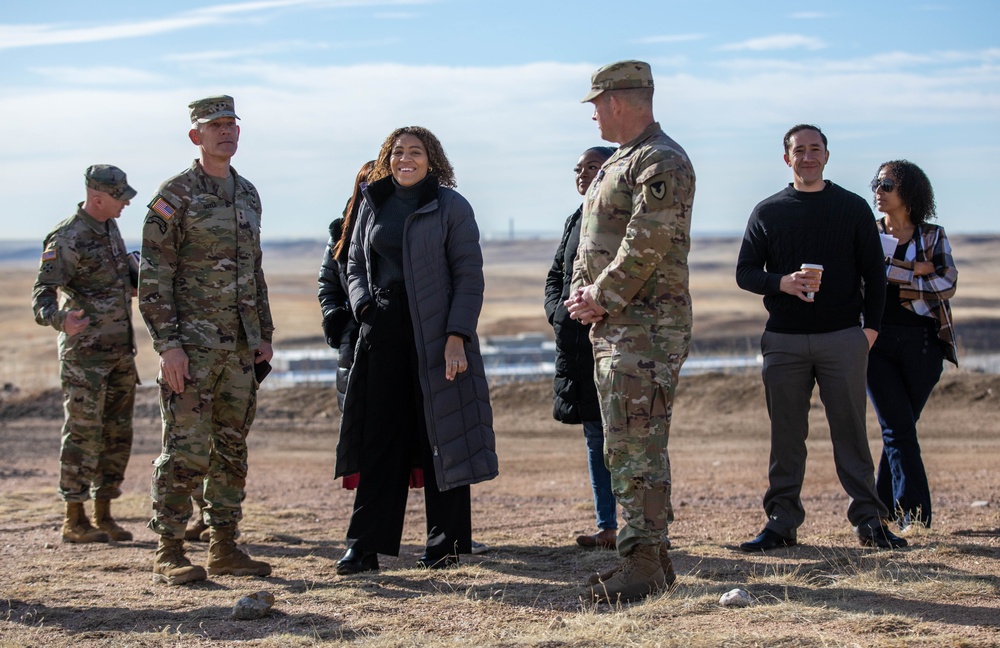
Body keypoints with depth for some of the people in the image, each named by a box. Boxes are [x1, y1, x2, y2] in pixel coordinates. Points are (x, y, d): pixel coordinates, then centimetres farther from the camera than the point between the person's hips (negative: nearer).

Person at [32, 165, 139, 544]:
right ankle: (74, 520, 3)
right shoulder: (65, 239, -15)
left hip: (120, 349, 8)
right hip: (84, 352, -8)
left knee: (117, 434, 9)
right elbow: (41, 298, -22)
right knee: (83, 434, -4)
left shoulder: (110, 229, 11)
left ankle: (104, 515, 16)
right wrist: (60, 319, -42)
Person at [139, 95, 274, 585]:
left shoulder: (248, 194, 14)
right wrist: (168, 343, -18)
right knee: (185, 449, -7)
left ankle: (224, 548, 16)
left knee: (232, 450, 9)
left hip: (239, 344, 7)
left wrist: (264, 336, 16)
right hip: (191, 345, -7)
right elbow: (153, 277, -11)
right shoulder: (175, 195, -7)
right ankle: (169, 554, -1)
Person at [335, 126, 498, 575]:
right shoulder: (373, 206, 13)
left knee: (441, 437, 2)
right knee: (379, 440, 3)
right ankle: (365, 546, 5)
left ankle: (447, 541, 12)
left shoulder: (450, 206, -1)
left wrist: (457, 335, -14)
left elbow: (469, 275, -5)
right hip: (384, 332, 4)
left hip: (436, 335, -4)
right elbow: (355, 265, 18)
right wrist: (364, 305, -2)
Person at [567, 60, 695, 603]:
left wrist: (602, 298, -15)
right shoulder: (620, 161, 21)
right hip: (613, 328, 11)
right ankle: (653, 555, 19)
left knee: (635, 446, -11)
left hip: (646, 327, -11)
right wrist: (581, 292, 6)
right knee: (630, 445, 13)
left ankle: (643, 563, -9)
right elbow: (591, 239, 22)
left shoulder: (662, 161, -12)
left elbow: (646, 245, -21)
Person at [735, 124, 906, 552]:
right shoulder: (767, 212, 10)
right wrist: (783, 283, -11)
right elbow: (745, 273, 9)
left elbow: (873, 273, 9)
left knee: (850, 429, -1)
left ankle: (868, 520, 3)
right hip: (784, 340, 1)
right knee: (786, 435, 2)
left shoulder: (853, 208, 9)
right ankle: (782, 522, 7)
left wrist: (871, 328, -1)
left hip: (843, 337, -1)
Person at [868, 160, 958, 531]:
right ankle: (914, 515, -12)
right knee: (899, 428, -10)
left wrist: (890, 271, -11)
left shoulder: (933, 237, 8)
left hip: (922, 344, 0)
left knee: (900, 429, 4)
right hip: (877, 342, 0)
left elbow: (948, 283, -7)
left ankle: (886, 511, 14)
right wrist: (917, 271, -13)